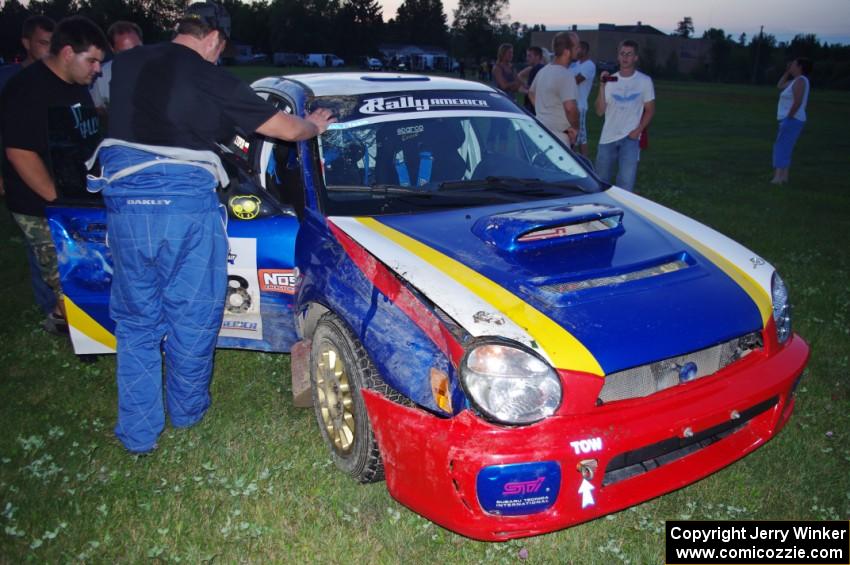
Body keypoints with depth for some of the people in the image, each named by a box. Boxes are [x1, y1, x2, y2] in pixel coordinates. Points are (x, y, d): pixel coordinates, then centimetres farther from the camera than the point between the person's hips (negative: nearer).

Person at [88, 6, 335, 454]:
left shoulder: (125, 63, 11)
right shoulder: (213, 80, -1)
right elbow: (287, 129, 4)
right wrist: (315, 126, 26)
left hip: (124, 195, 4)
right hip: (187, 202, -3)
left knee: (136, 319, 14)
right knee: (191, 316, 14)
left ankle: (138, 433, 19)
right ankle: (187, 411, 32)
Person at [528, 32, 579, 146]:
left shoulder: (543, 71, 10)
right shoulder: (565, 75, -19)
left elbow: (531, 93, 26)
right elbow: (570, 107, -30)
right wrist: (574, 126, -14)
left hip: (541, 130, 9)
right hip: (558, 135, -9)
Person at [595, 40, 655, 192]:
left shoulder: (644, 81, -1)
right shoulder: (610, 80, 4)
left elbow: (650, 110, 4)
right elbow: (600, 111, -2)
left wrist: (638, 130, -10)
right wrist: (602, 86, -12)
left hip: (630, 139, -3)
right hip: (608, 137, 3)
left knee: (626, 184, -11)